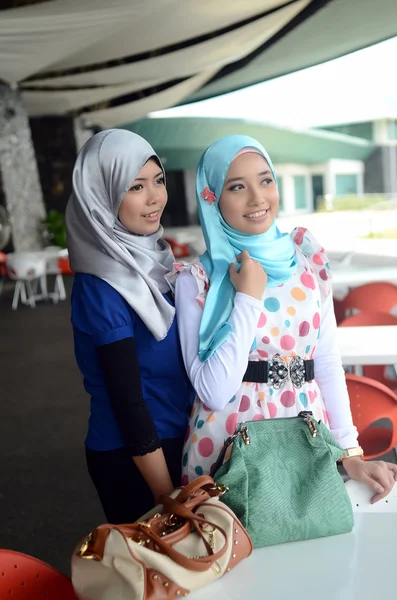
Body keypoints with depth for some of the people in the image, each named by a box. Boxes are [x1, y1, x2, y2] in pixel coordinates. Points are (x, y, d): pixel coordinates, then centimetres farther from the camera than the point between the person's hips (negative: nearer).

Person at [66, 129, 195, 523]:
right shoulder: (100, 288, -23)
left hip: (173, 438, 7)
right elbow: (127, 400, -21)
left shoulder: (150, 255, 1)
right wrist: (169, 500, -15)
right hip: (130, 456, -7)